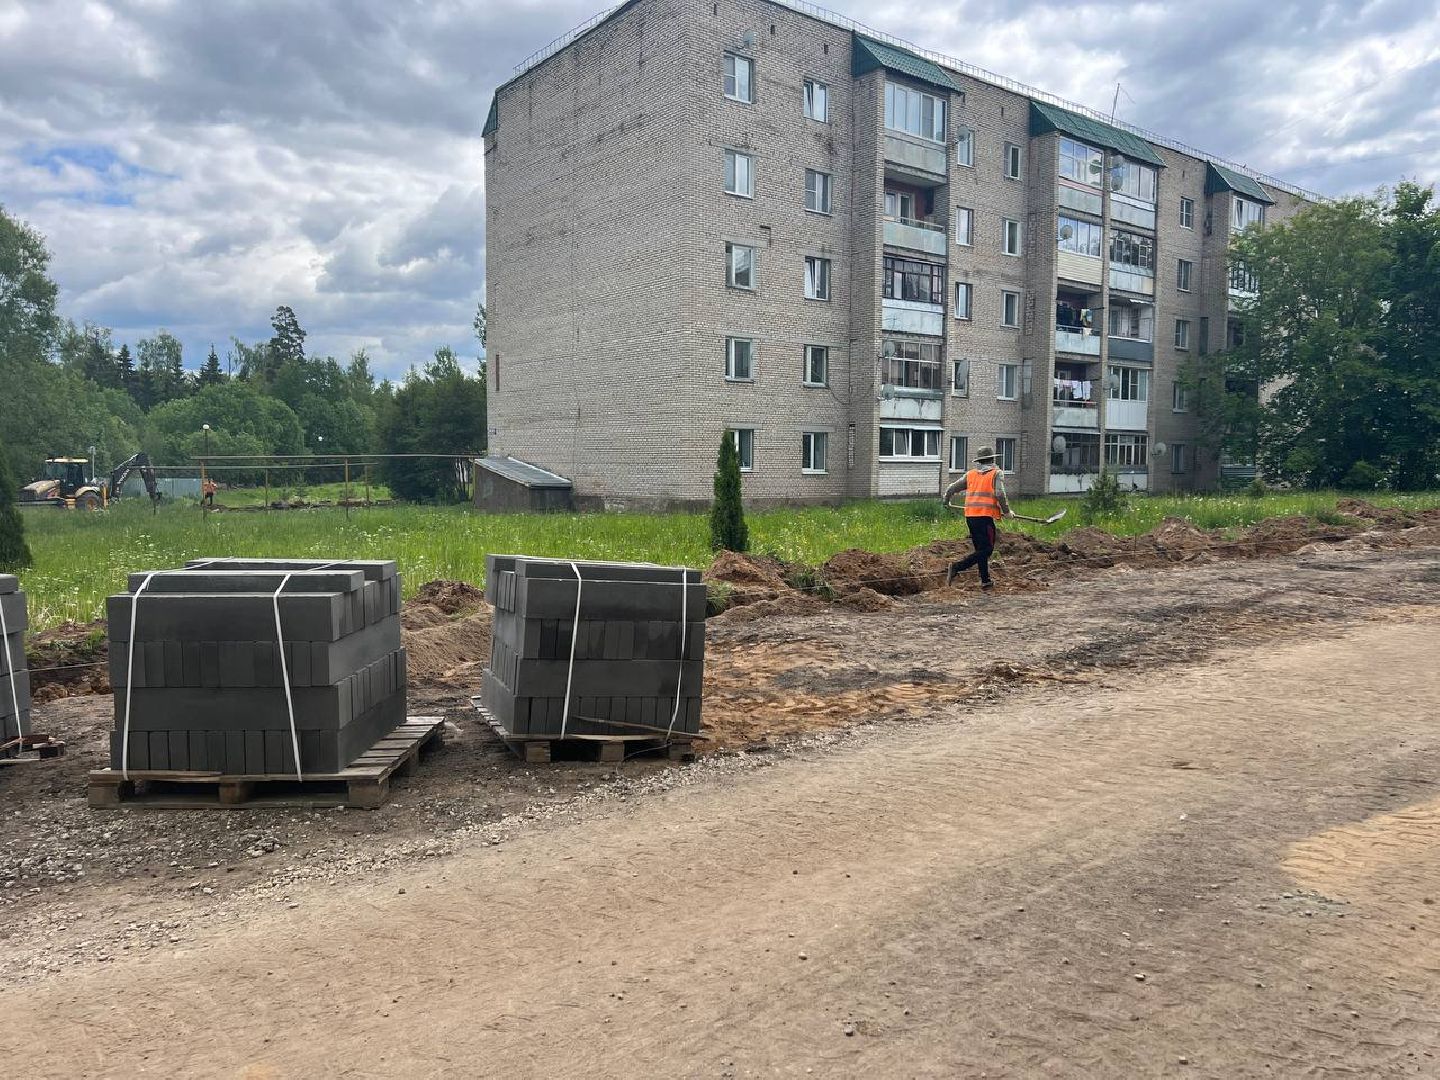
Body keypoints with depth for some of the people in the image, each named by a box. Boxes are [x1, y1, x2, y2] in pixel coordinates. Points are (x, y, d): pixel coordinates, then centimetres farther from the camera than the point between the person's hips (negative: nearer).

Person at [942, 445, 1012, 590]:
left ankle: (985, 580, 19)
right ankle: (957, 567, -18)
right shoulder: (996, 474, 1)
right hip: (986, 517, -6)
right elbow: (999, 494, -12)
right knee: (986, 549, -4)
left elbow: (951, 489, 15)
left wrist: (947, 501, 34)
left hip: (970, 516, 6)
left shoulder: (971, 474, 14)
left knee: (981, 549, 15)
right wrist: (1006, 511, 0)